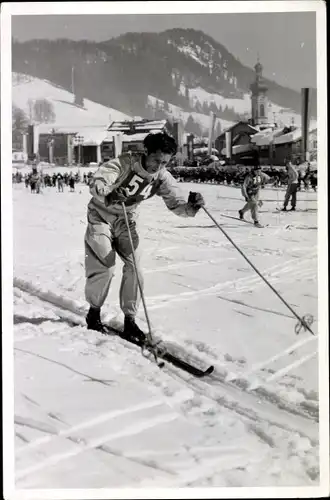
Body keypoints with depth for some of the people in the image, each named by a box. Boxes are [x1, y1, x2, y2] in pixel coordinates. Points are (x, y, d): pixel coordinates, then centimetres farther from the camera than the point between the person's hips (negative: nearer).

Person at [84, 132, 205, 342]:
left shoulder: (162, 178, -12)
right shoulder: (124, 163, -26)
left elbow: (177, 204, -17)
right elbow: (96, 182, -35)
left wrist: (191, 207, -40)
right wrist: (108, 195, -56)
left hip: (126, 220, 4)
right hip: (101, 216, -4)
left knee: (134, 268, -6)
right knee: (104, 268, -9)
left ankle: (130, 320, 6)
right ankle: (94, 313, 14)